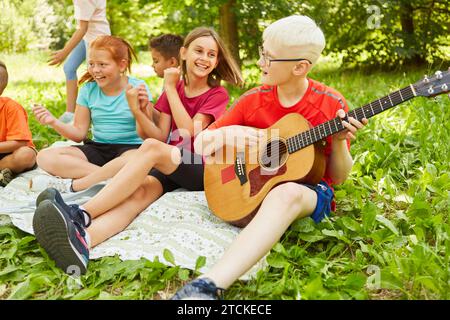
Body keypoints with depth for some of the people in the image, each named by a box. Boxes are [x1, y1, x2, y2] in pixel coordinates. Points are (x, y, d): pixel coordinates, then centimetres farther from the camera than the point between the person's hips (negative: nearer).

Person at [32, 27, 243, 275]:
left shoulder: (217, 95, 5)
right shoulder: (173, 88, 18)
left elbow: (190, 132, -11)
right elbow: (162, 135, 9)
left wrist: (170, 89, -7)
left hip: (202, 168, -3)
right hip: (169, 164, 4)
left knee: (150, 147, -34)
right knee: (141, 190, -33)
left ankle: (80, 215, -44)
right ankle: (81, 239, -64)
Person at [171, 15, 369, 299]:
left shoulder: (331, 105, -6)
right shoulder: (253, 100, 0)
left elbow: (338, 178, -1)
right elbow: (201, 143, 6)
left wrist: (339, 141, -20)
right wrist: (226, 132, -14)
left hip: (307, 192, -4)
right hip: (250, 189, 5)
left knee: (286, 194, -40)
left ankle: (209, 286, -55)